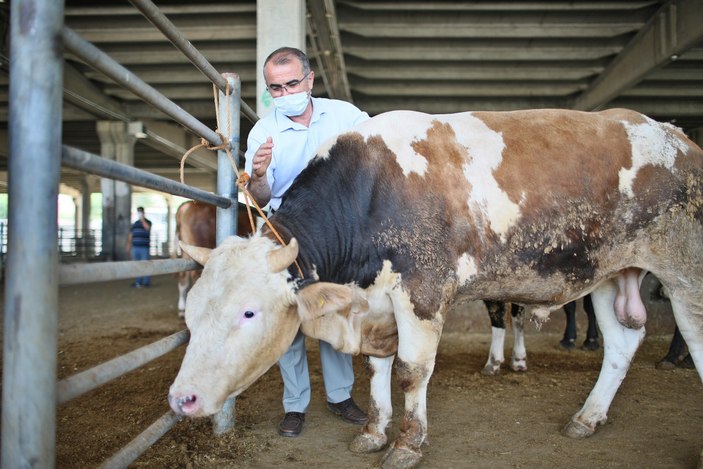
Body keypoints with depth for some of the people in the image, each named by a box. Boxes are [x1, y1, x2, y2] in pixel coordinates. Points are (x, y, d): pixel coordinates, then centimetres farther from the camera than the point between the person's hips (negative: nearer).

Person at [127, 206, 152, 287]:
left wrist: (142, 219, -18)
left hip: (144, 247, -5)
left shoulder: (147, 222, 2)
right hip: (135, 247, 5)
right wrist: (129, 244, 12)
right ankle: (138, 281, 14)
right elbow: (130, 235, 19)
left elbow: (147, 228, -22)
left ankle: (146, 281, 1)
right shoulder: (135, 224, 15)